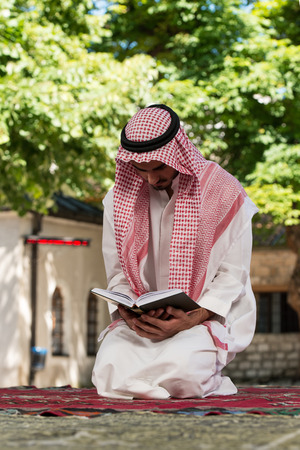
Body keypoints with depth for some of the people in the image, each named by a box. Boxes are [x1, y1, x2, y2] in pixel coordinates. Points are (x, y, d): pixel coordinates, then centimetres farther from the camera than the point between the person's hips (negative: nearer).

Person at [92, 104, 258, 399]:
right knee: (109, 368, -26)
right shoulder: (120, 198, 5)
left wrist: (191, 319, -20)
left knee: (181, 366, -34)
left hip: (208, 316, -3)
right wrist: (130, 315, -13)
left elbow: (232, 276, -6)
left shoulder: (224, 193, -7)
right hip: (142, 320, 3)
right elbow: (118, 273, 9)